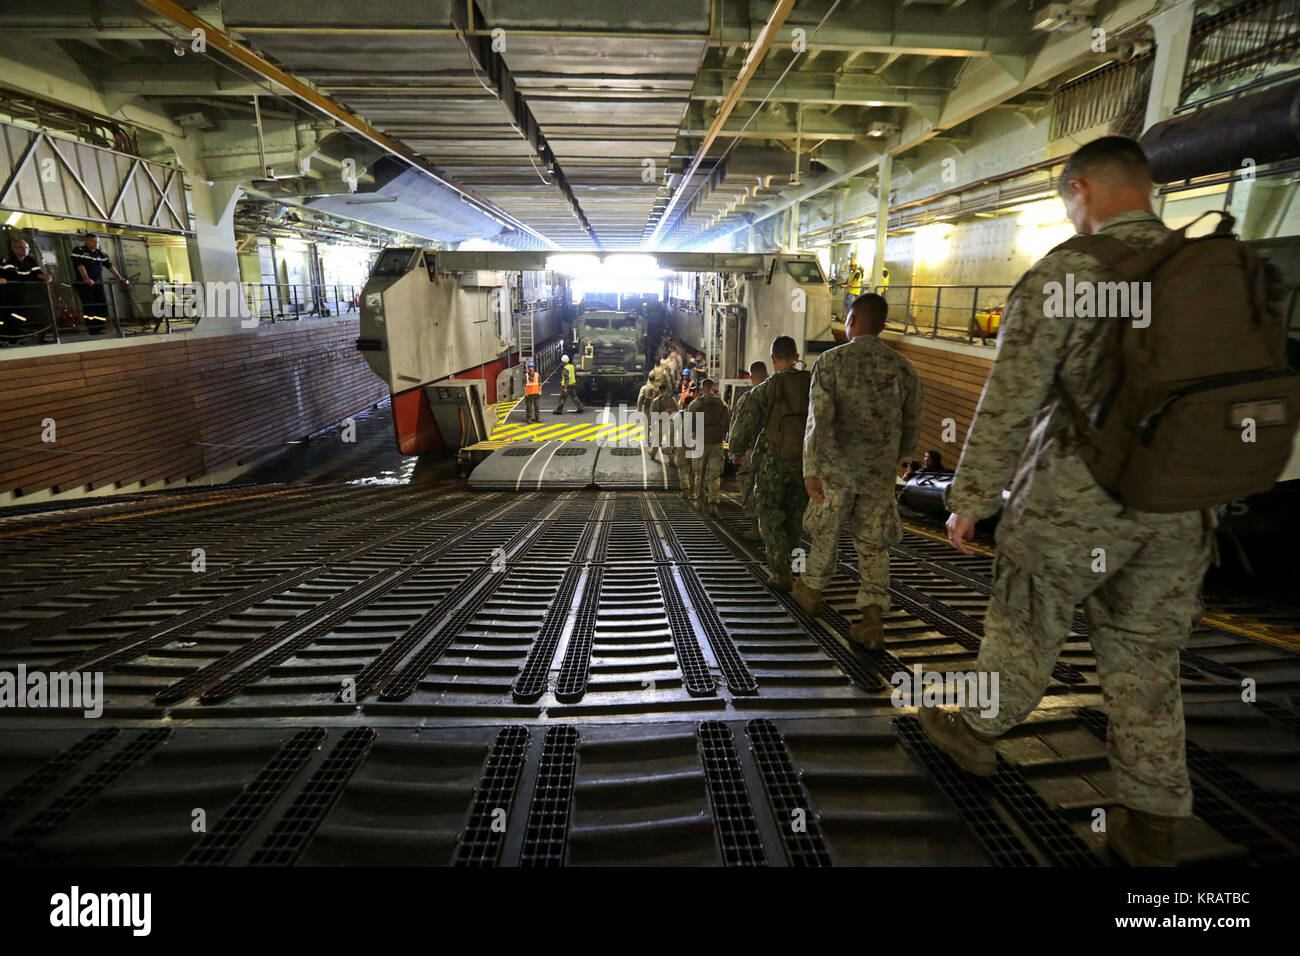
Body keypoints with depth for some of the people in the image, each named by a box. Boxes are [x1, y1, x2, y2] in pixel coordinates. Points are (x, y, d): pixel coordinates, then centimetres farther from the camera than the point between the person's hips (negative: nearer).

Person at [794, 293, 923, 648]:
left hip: (836, 467, -2)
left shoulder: (832, 360, -7)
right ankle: (872, 619, 2)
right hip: (880, 472, 2)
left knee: (826, 531, 16)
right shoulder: (903, 367, 5)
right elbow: (912, 428, 9)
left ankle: (811, 591, 35)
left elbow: (819, 420, -15)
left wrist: (811, 471, -15)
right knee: (873, 543, 8)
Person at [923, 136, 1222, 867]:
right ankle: (1153, 820, 23)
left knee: (1025, 626, 13)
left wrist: (972, 496, -7)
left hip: (1075, 501, -5)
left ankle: (975, 731, 33)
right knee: (1148, 657, 14)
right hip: (1179, 510, 5)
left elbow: (1012, 397, -14)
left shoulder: (1065, 271, -11)